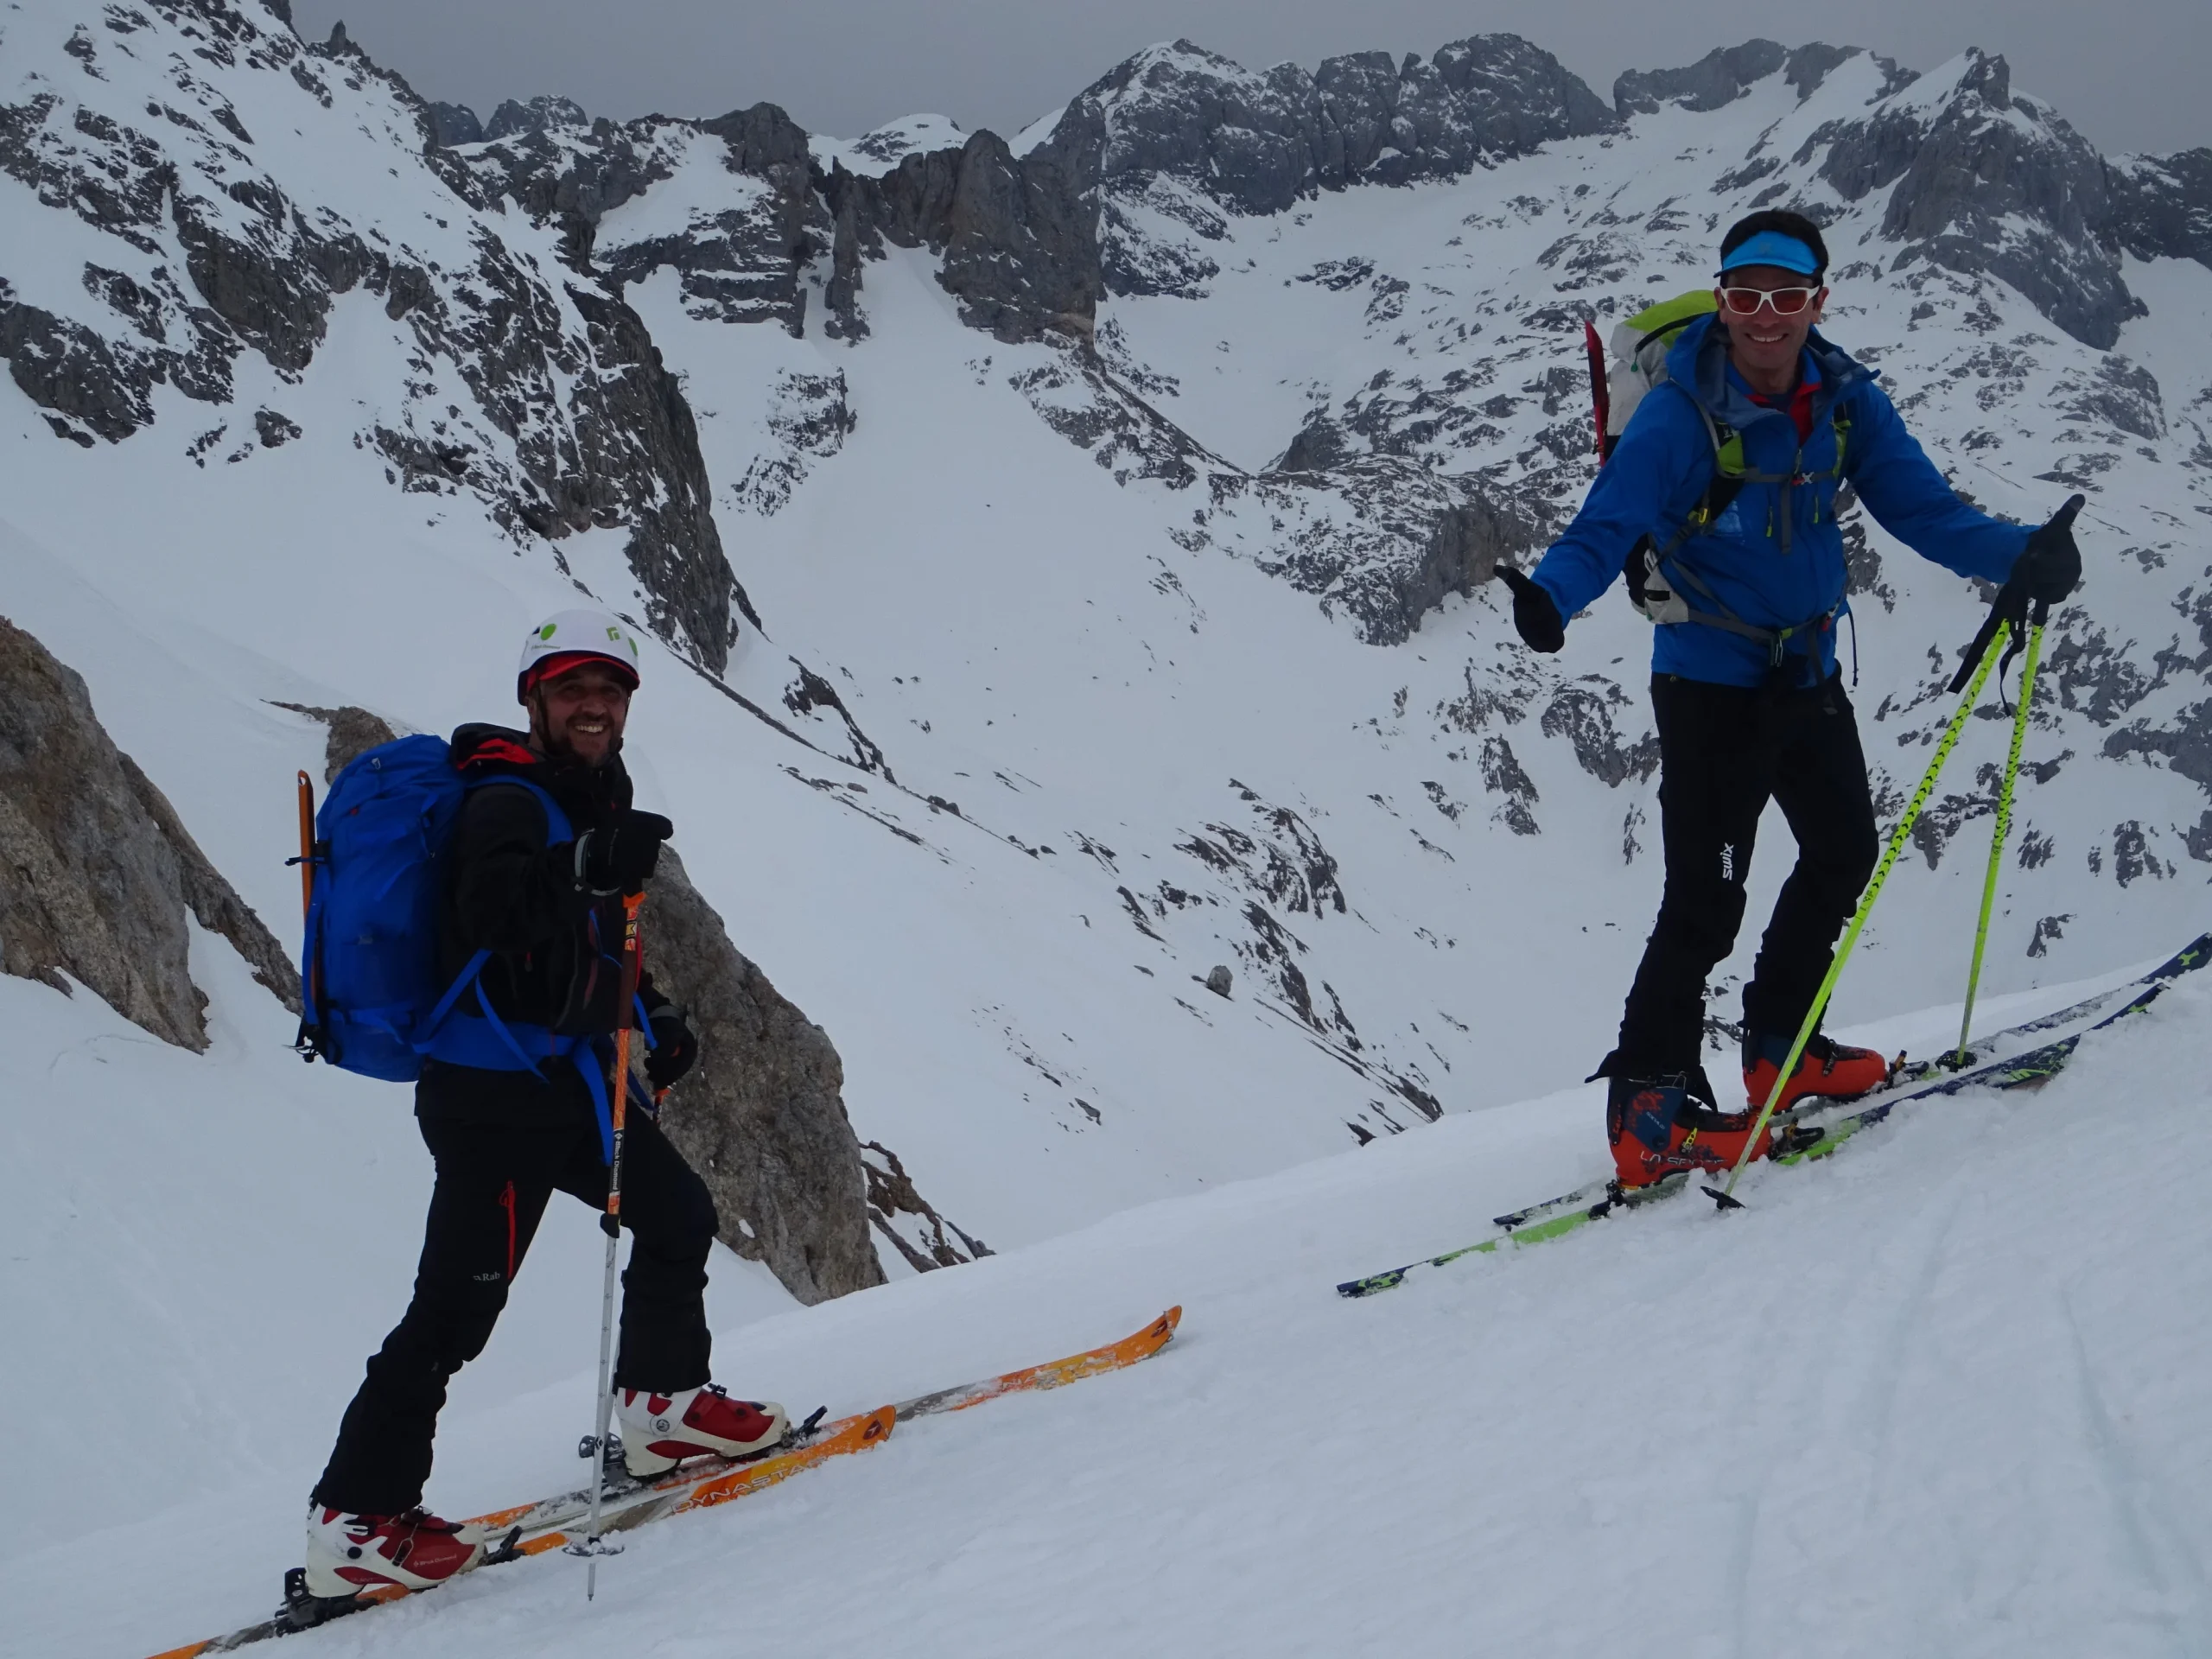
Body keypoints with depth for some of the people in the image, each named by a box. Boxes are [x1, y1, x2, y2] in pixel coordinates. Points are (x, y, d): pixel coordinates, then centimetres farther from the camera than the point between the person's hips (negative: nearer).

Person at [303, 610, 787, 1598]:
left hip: (566, 1080, 10)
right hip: (494, 1093, -9)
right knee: (459, 1302, -11)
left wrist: (652, 1018, 15)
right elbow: (486, 910, -32)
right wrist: (584, 867, -45)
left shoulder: (591, 803, 16)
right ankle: (354, 1520, -7)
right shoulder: (507, 800, -12)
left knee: (677, 1216, 17)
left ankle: (662, 1406, 31)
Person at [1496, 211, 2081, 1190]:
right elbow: (1604, 530, -27)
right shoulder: (1679, 415, -20)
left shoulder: (1845, 401, -4)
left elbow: (1922, 507, -7)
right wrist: (1548, 596, -48)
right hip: (1709, 683, -7)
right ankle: (1649, 1105, -4)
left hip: (1807, 673, 7)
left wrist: (2016, 556, -25)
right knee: (1708, 898, -12)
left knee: (1843, 855, 20)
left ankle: (1780, 1049, 38)